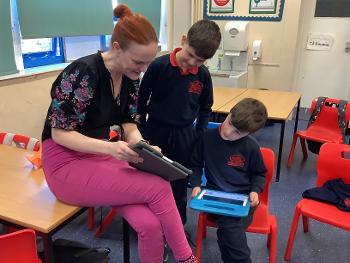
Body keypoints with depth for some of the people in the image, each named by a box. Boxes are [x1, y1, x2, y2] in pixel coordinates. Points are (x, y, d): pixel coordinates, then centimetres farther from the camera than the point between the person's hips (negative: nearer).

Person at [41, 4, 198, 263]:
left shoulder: (130, 77, 0)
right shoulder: (83, 73, -22)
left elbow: (130, 125, 6)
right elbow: (60, 133, -18)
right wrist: (110, 148, -31)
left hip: (101, 155, 6)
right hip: (67, 163, -6)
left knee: (149, 224, -19)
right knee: (159, 188, -22)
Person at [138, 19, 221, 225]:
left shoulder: (204, 75, -6)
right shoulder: (159, 65, -14)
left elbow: (205, 109, 8)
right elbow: (142, 99, -3)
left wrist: (199, 137, 2)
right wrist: (142, 131, -1)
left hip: (184, 135, 2)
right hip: (155, 130, -1)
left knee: (179, 187, 15)